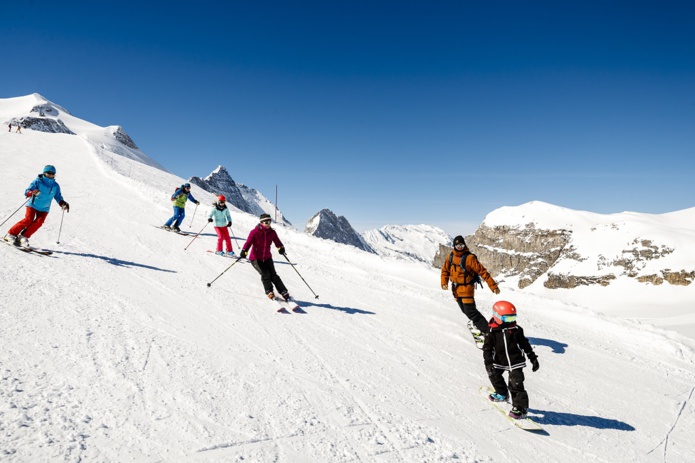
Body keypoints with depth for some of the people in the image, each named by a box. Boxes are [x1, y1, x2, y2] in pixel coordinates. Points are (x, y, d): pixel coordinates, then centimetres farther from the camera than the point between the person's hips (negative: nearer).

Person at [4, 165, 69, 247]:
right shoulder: (38, 181, -8)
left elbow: (58, 197, 11)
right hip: (33, 205, -3)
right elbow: (26, 192, -12)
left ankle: (23, 237, -7)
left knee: (39, 222, -17)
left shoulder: (56, 186, 3)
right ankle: (11, 234, -4)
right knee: (28, 220, -18)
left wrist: (63, 204, -8)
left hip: (44, 209, 3)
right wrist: (32, 193, -35)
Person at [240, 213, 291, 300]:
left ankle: (284, 293, 0)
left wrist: (281, 248, -25)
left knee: (273, 275, -3)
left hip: (267, 257, 3)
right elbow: (248, 242, -19)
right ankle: (269, 292, -4)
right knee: (265, 274, -17)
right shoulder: (255, 232, -14)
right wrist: (244, 251, -34)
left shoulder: (272, 232, -2)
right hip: (256, 258, -3)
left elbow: (277, 242, -4)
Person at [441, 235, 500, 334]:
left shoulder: (469, 257, -16)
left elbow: (482, 271, -17)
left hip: (467, 288, -6)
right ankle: (477, 323, 39)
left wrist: (493, 286, -19)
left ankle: (487, 331, -6)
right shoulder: (451, 256, 1)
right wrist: (444, 283, -7)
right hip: (456, 289, 6)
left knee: (470, 312, -12)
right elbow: (445, 270, 10)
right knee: (465, 311, 18)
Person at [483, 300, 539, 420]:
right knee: (494, 375, 19)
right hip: (499, 362, 2)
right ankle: (502, 394, 46)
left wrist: (533, 358, 11)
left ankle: (521, 408, 1)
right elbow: (487, 348, -11)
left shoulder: (516, 329, -4)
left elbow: (525, 344, 8)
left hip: (516, 362, -2)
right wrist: (488, 363, -21)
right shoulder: (492, 331, -10)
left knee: (516, 384, -10)